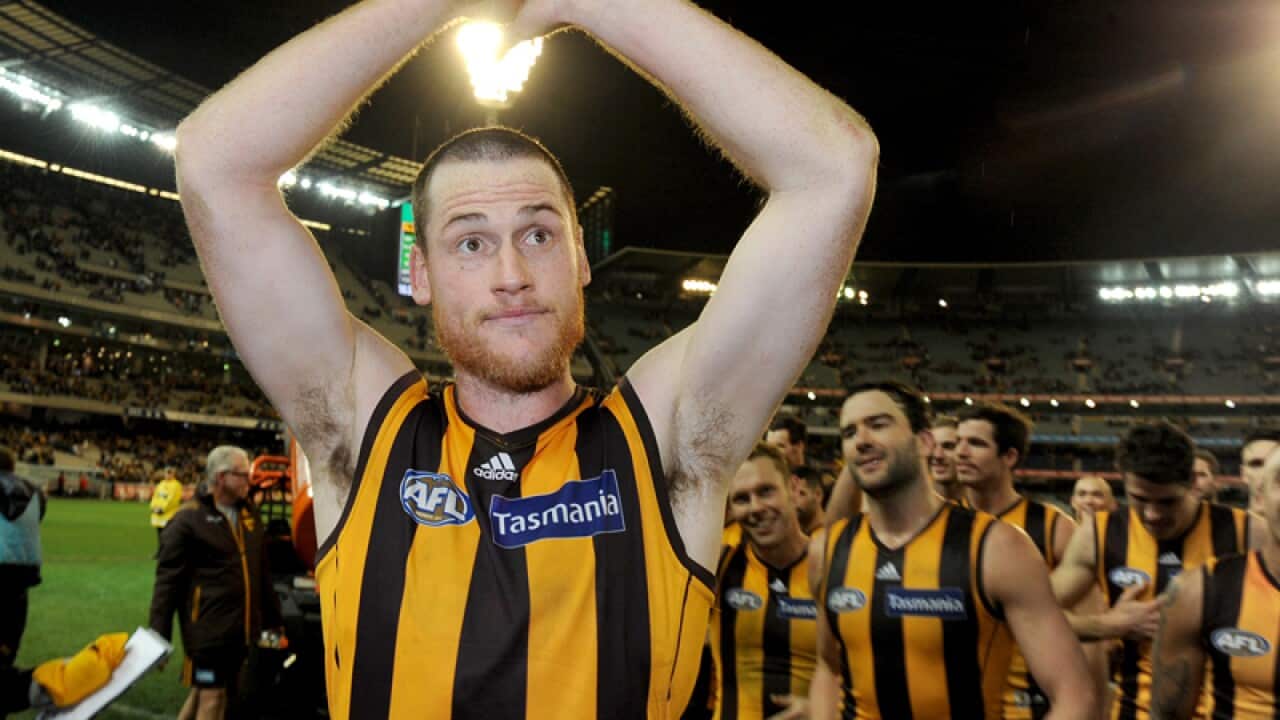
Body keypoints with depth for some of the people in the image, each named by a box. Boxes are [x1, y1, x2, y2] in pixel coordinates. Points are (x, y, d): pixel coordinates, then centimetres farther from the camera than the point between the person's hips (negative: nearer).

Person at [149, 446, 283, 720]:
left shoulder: (249, 514, 10)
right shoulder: (188, 521, -10)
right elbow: (167, 583, -10)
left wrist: (273, 617, 19)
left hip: (241, 629, 6)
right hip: (208, 631, -6)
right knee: (211, 698, 0)